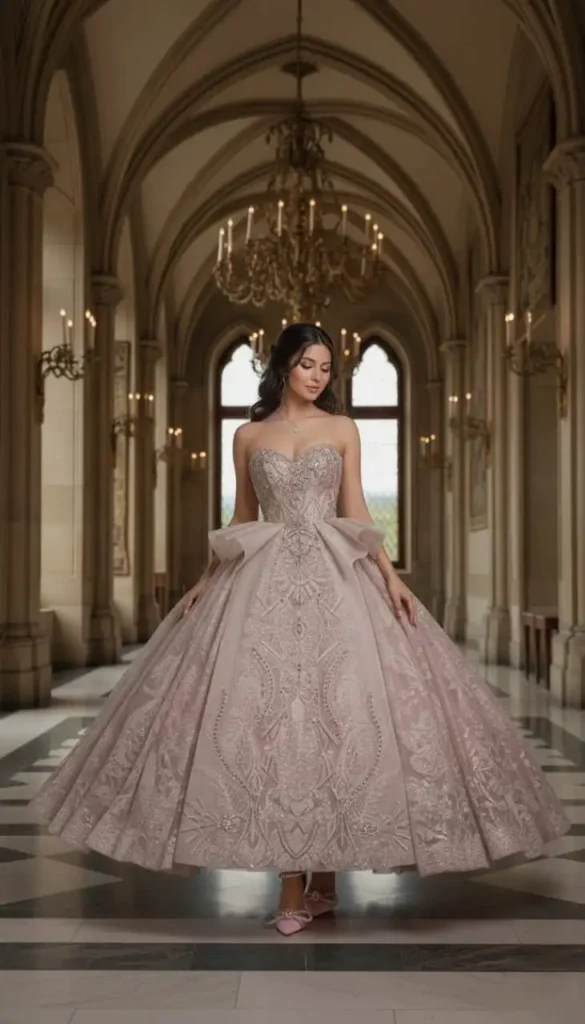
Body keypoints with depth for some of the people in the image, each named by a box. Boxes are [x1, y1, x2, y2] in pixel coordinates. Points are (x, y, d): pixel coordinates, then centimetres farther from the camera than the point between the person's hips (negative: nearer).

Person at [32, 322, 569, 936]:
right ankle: (293, 885, 1)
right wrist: (206, 579, 8)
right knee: (273, 714, -6)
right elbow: (240, 520, 16)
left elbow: (356, 512, 7)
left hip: (335, 577, 0)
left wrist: (390, 575, -4)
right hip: (265, 580, 0)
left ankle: (324, 875, 8)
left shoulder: (342, 430, 11)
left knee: (335, 712, -5)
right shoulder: (249, 436, 12)